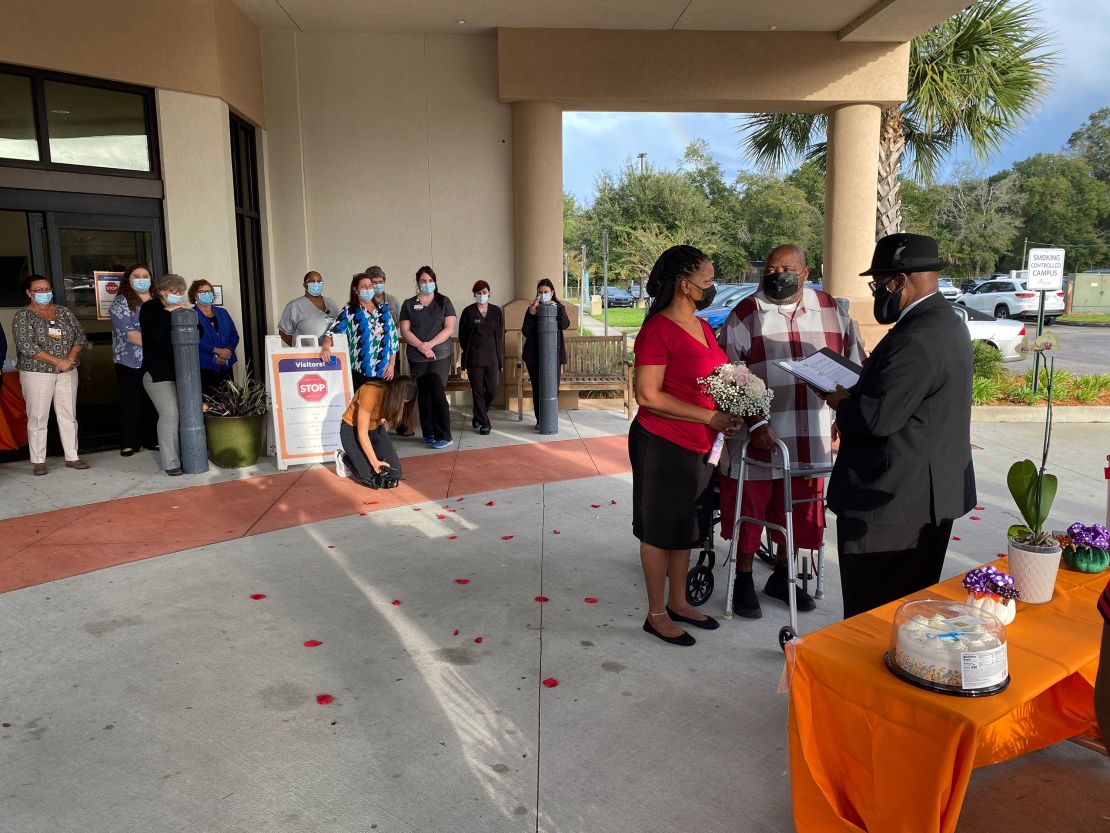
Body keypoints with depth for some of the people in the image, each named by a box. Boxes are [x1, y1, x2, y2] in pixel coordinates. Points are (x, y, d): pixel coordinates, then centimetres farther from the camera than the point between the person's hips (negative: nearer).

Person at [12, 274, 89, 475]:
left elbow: (80, 337, 8)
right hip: (37, 374, -4)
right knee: (38, 418, 0)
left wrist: (70, 358, -10)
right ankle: (38, 461, 8)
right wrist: (58, 361, -17)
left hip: (67, 373, 4)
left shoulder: (64, 312, 10)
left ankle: (72, 457, 13)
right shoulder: (23, 316, -4)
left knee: (68, 416, 6)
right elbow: (26, 346, -14)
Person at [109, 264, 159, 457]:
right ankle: (129, 443, 8)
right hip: (130, 363, -4)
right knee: (131, 403, 0)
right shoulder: (121, 303, -1)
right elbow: (128, 333, -13)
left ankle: (152, 440, 14)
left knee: (153, 401, 5)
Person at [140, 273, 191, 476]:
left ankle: (180, 456, 13)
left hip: (178, 370, 6)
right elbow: (153, 333, -18)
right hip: (158, 372, -6)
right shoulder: (150, 308, -2)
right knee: (169, 413, -13)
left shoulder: (178, 309, 13)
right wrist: (167, 311, -15)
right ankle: (170, 463, -8)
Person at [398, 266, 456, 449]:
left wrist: (430, 344, -12)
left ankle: (443, 436, -6)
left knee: (438, 393, -10)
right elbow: (405, 331, 2)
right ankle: (428, 433, 15)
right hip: (417, 357, 2)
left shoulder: (444, 301, 6)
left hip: (440, 355, -2)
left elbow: (449, 328, -3)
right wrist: (421, 346, -12)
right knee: (423, 395, 6)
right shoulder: (408, 304, 9)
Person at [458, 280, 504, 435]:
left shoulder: (496, 311, 7)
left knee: (492, 391, 2)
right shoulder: (468, 312, 0)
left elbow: (500, 335, 10)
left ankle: (478, 416, 27)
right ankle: (484, 423, 9)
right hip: (474, 359, -2)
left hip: (492, 358, 2)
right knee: (478, 391, 0)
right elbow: (462, 336, 5)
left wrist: (499, 356, 6)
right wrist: (468, 353, 6)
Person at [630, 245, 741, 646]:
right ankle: (656, 614, 19)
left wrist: (727, 414, 3)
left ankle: (679, 602, 34)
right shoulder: (658, 329, -16)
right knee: (660, 530, 5)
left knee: (685, 526, 18)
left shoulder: (702, 326, 10)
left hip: (698, 446, 8)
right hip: (663, 445, -8)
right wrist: (709, 416, -20)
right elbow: (648, 395, -21)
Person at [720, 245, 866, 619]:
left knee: (798, 512, 16)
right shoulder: (745, 314, -7)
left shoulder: (831, 310, 3)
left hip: (810, 438, 4)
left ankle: (781, 577, 37)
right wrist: (753, 423, -17)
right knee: (750, 508, 7)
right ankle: (743, 581, 27)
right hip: (758, 434, -3)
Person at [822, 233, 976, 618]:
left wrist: (841, 402, -7)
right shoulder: (947, 323, 11)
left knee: (871, 613, 2)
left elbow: (877, 418, -25)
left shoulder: (916, 339, -23)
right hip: (932, 496, 11)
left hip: (891, 500, -10)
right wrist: (857, 392, 9)